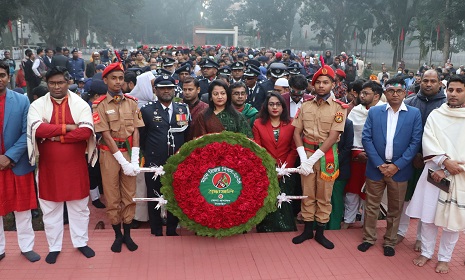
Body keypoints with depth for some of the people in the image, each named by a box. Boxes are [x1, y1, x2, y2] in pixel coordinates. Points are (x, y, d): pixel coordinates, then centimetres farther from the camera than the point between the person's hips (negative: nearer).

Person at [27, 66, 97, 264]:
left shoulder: (80, 104, -4)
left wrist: (56, 137, -17)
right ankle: (54, 247, 27)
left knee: (79, 205, 11)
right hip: (49, 165, 1)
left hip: (75, 165, 0)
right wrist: (68, 127, -18)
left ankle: (81, 242, 28)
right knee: (50, 207, 11)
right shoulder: (37, 105, -1)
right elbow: (38, 129, -20)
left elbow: (86, 131, -18)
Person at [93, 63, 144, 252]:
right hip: (109, 154, -2)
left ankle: (127, 234, 22)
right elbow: (107, 136, -11)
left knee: (129, 195, 8)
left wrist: (134, 160, -11)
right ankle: (117, 235, 22)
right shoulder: (99, 105, -6)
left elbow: (136, 131, -1)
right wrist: (123, 161, -16)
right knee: (112, 196, 7)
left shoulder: (132, 102, 2)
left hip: (129, 152, 2)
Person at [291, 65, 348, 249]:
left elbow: (333, 137, -13)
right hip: (306, 153, 2)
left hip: (327, 156, -2)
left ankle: (320, 232, 21)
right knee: (307, 194, 10)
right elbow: (297, 133, 2)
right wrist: (303, 158, -11)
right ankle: (308, 229, 24)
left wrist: (313, 159, -17)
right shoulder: (305, 106, 4)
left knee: (324, 195, 8)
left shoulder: (339, 108, -5)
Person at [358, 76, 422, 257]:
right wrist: (379, 164, -11)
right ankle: (369, 238, 28)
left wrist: (397, 166, -12)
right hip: (376, 167, 1)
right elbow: (366, 139, -4)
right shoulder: (374, 112, 1)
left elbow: (415, 142, -5)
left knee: (395, 208, 12)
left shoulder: (414, 114, -1)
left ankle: (390, 242, 27)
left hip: (399, 169, 0)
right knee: (371, 206, 11)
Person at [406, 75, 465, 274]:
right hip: (434, 172, 2)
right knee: (428, 215, 7)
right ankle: (426, 252, 24)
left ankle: (444, 257, 22)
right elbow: (428, 143, -4)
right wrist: (445, 161, -18)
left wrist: (446, 171, -12)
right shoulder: (435, 115, 5)